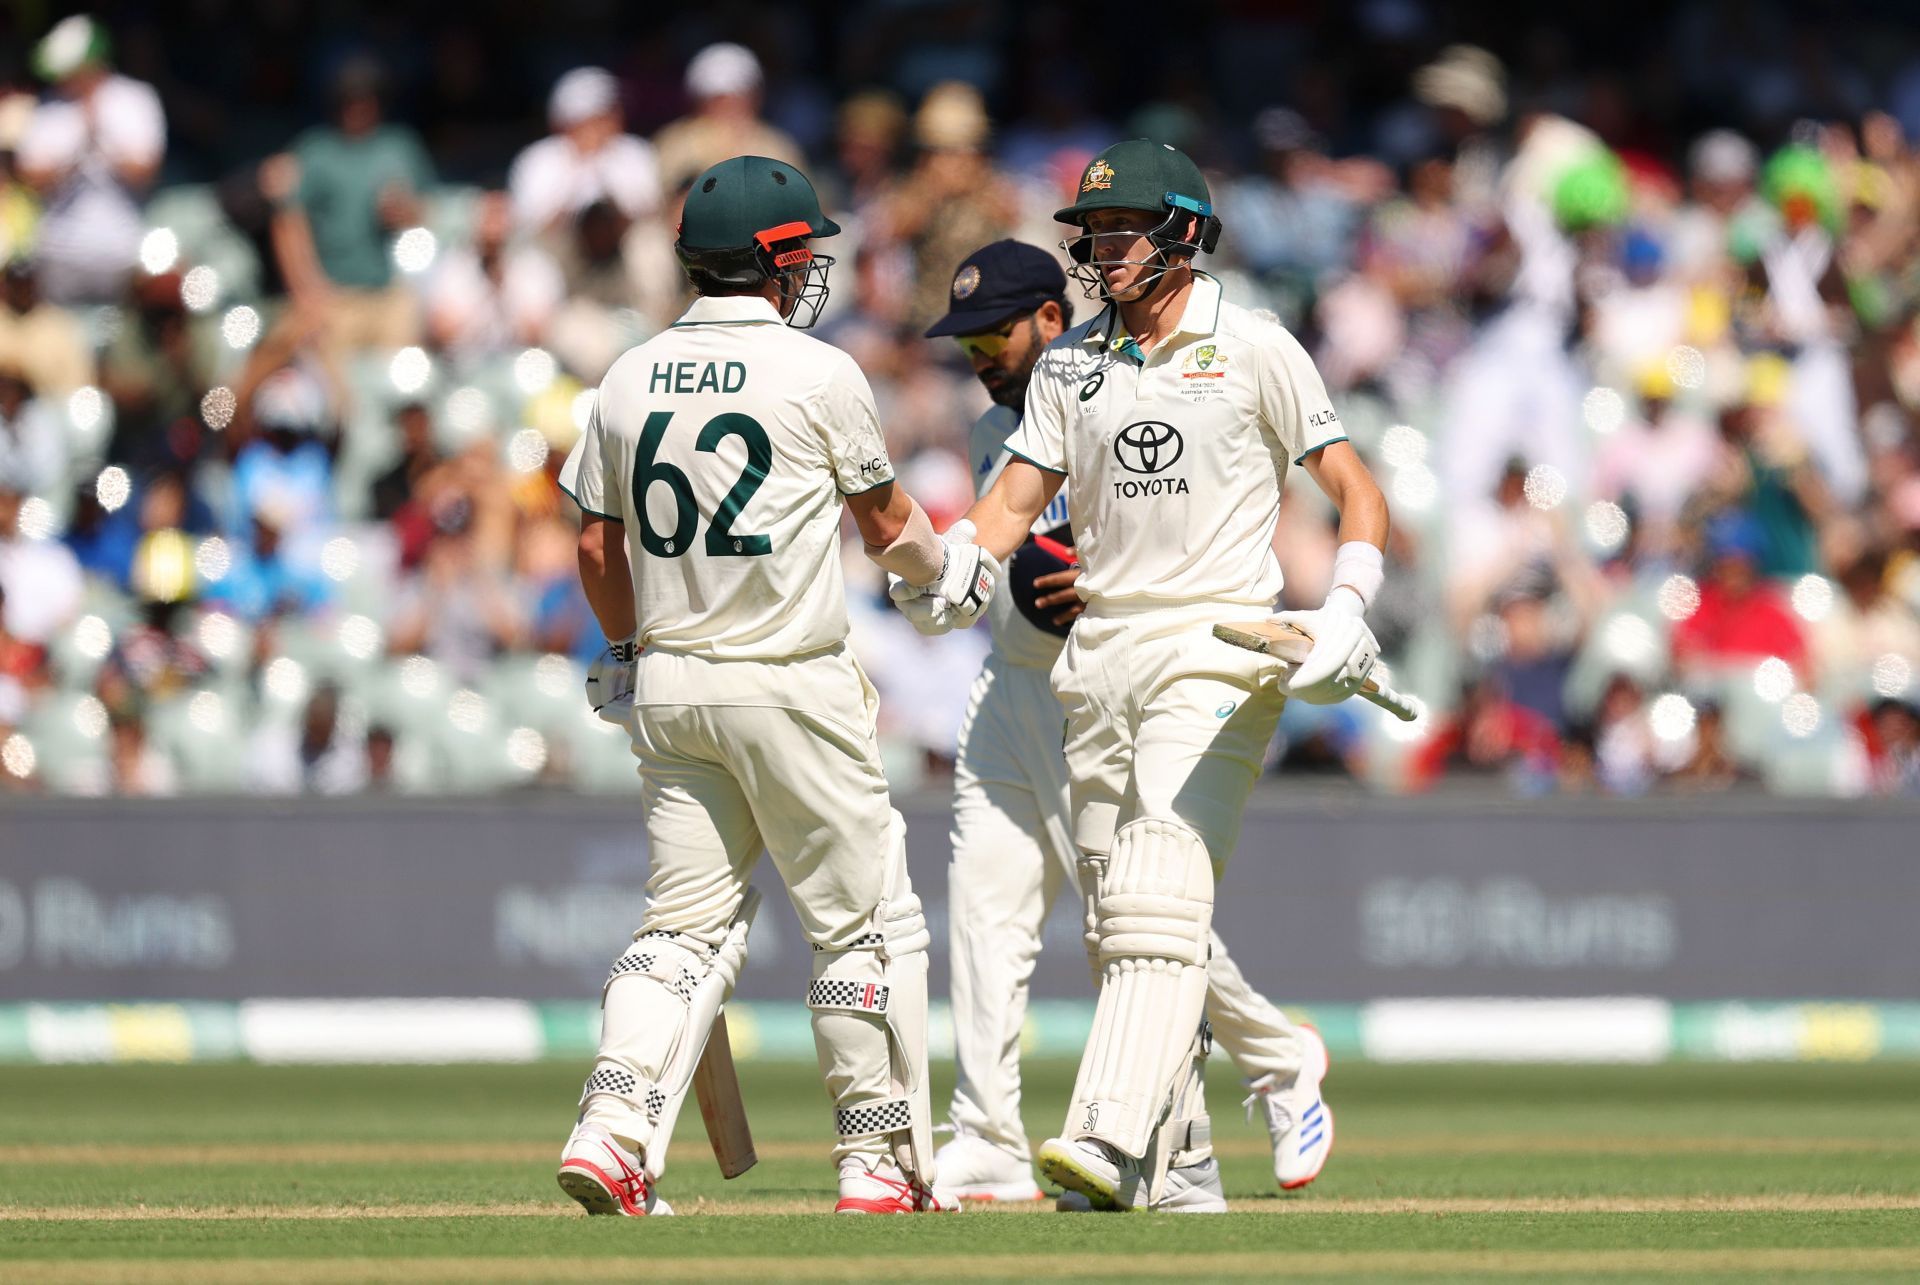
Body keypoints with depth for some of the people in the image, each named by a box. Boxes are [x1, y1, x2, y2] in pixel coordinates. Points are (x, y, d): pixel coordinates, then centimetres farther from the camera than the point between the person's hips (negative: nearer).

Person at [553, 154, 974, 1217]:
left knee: (688, 922, 9)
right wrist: (948, 567, 26)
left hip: (669, 684, 5)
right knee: (864, 924, 5)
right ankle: (879, 1161, 7)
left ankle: (613, 1130, -7)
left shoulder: (630, 379, 5)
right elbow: (886, 525, 5)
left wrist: (627, 652, 27)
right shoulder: (818, 374, -8)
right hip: (788, 686, -5)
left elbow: (597, 546, 10)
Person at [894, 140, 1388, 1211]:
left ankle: (1113, 1141, -30)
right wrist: (954, 567, -10)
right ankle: (1178, 1168, 11)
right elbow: (1016, 499, 11)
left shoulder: (1254, 350, -1)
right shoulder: (1071, 363, 13)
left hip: (1217, 650, -6)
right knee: (1119, 916, 5)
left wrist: (1346, 609, -16)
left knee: (1163, 899, -19)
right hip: (1099, 658, 6)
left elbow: (1357, 490, 0)